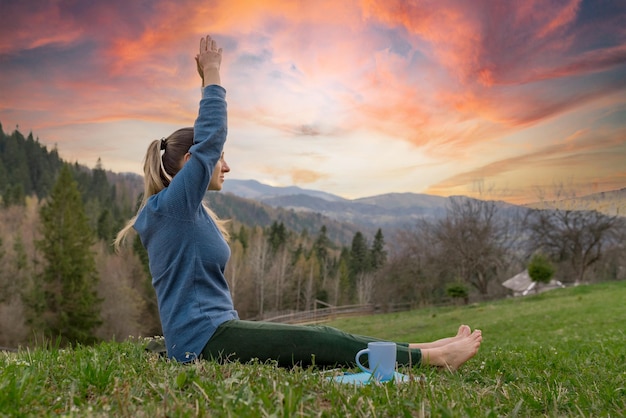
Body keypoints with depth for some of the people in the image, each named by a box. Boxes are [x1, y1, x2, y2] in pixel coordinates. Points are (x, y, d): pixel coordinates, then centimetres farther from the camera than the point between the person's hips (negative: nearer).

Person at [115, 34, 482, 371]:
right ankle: (435, 358, -1)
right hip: (206, 340, -10)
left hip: (213, 333, 10)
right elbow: (210, 137, -16)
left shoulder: (184, 209, 14)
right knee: (319, 343, -9)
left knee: (320, 338, 3)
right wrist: (212, 75, -9)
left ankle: (426, 350, 7)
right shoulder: (175, 203, -14)